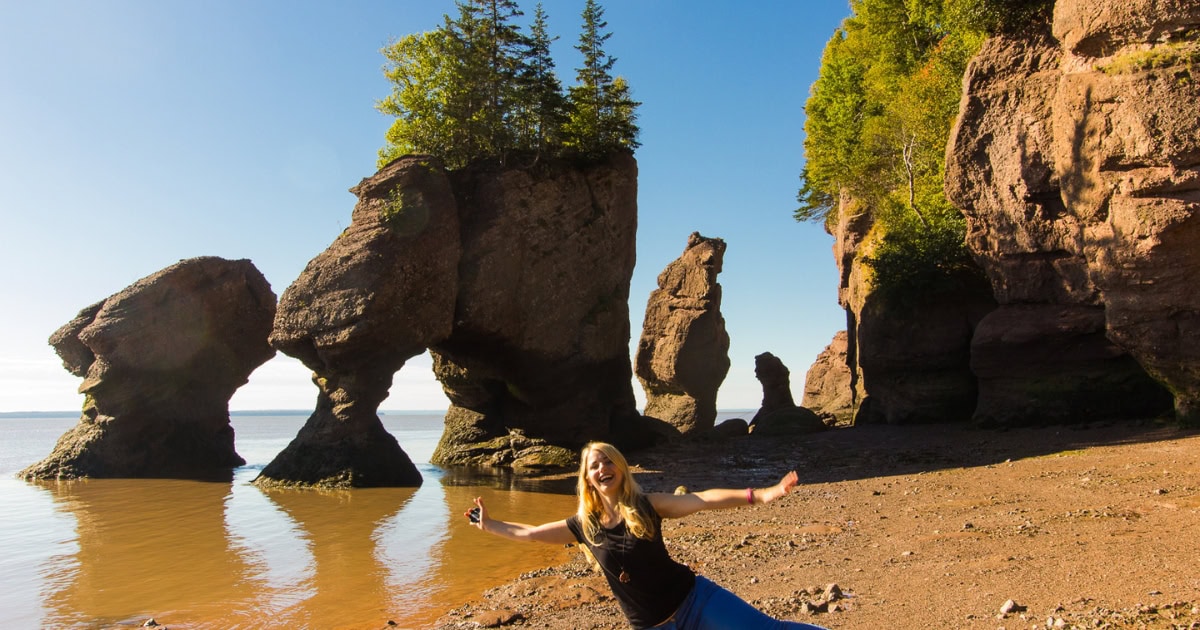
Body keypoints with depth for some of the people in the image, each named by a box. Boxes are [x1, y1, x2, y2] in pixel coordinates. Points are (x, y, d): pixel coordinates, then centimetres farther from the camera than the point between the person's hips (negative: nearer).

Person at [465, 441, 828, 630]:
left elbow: (702, 501, -19)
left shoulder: (646, 506, -7)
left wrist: (759, 495, -29)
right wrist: (488, 525, 16)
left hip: (693, 600, -2)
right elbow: (529, 533, 11)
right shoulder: (584, 525, 1)